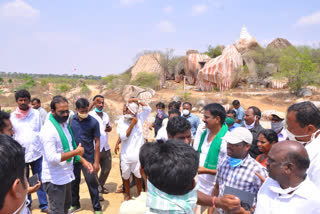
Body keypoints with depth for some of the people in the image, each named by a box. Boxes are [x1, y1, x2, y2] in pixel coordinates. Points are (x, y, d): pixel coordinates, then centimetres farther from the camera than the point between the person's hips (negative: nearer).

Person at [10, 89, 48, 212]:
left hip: (37, 153, -1)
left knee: (40, 180, 3)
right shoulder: (12, 116, 2)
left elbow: (42, 133, 5)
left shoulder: (36, 114, 1)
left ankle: (43, 205, 12)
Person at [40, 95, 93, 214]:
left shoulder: (65, 124, 7)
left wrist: (83, 161, 6)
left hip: (66, 175, 9)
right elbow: (52, 157, -30)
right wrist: (76, 152, -23)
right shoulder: (49, 130, -22)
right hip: (55, 179, -9)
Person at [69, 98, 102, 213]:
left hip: (88, 157, -3)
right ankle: (75, 205, 37)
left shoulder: (93, 122, -10)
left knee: (92, 183, 4)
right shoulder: (71, 119, -3)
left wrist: (96, 161, -9)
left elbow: (97, 142, -7)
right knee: (73, 182, 17)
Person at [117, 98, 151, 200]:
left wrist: (137, 101, -12)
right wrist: (132, 124, -13)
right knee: (125, 176, 14)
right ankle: (128, 195, 33)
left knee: (138, 176, 8)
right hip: (126, 155, 1)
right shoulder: (121, 122, 0)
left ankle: (139, 195, 26)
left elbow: (148, 109, -9)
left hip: (138, 154, 0)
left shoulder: (139, 118, 2)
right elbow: (123, 136, -13)